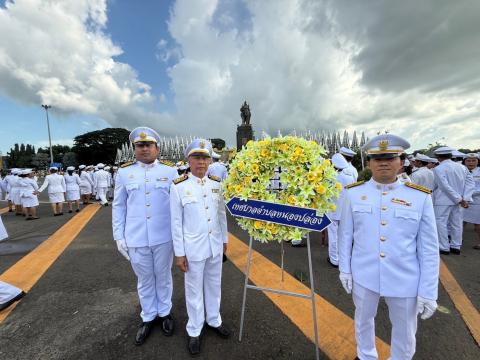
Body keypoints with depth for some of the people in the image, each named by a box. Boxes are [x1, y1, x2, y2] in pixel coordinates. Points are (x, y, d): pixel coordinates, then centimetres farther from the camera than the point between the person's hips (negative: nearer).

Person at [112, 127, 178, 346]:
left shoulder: (170, 172, -3)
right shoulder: (124, 172, 1)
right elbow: (118, 206, 6)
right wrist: (119, 237, 4)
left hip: (164, 238, -1)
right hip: (136, 239, 1)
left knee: (163, 276, 18)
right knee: (144, 280, 19)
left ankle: (165, 312, 41)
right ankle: (148, 317, 41)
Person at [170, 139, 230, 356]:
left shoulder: (217, 183, -2)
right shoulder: (178, 187, -13)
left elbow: (222, 214, 5)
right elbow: (176, 222, -10)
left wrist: (224, 239, 10)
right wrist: (179, 253, -7)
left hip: (215, 245, 4)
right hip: (193, 248, -3)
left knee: (214, 285, 22)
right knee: (194, 289, 16)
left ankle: (214, 320, 46)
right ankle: (194, 330, 40)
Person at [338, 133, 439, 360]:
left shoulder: (421, 197, -9)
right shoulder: (354, 193, -8)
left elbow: (429, 248, -5)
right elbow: (345, 235, -1)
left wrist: (428, 291, -4)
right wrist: (344, 269, 1)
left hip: (405, 281, 0)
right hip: (363, 275, 1)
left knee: (405, 332, 22)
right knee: (363, 320, 24)